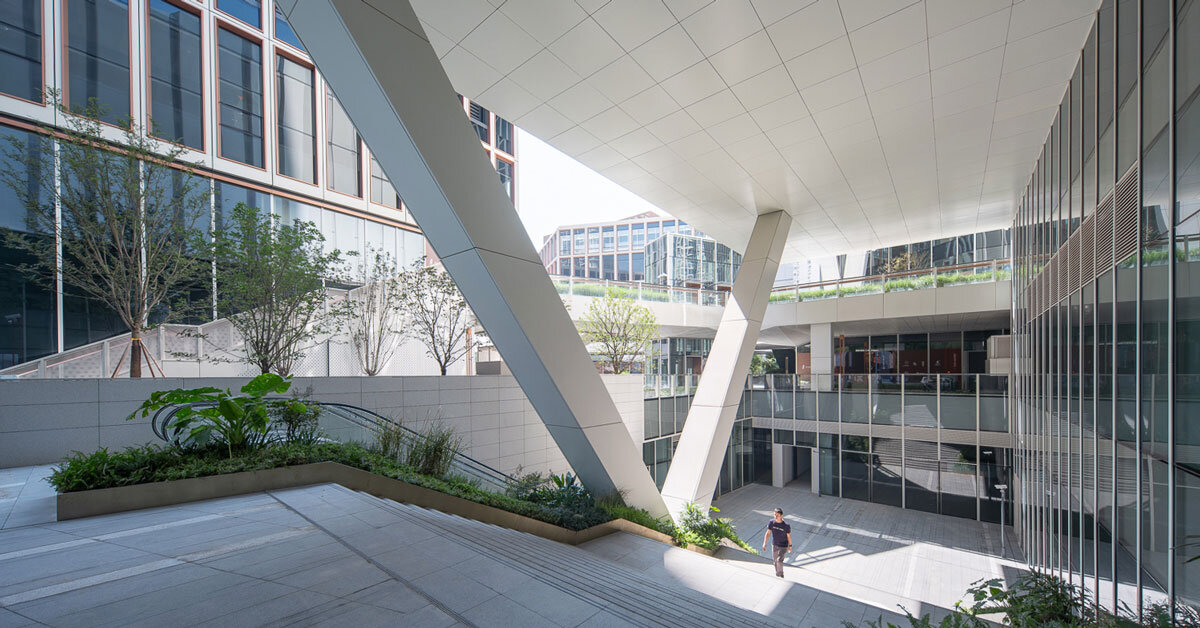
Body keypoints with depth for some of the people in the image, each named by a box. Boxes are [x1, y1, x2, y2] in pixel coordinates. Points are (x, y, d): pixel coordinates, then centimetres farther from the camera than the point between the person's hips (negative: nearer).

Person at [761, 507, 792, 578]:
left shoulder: (786, 525, -22)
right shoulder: (772, 522, -14)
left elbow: (788, 536, -6)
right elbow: (768, 533, -9)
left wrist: (790, 546, 6)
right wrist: (764, 543, -15)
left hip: (783, 546, -4)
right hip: (775, 545, 4)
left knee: (779, 560, -14)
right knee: (775, 560, 16)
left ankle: (781, 575, 8)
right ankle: (777, 573, 40)